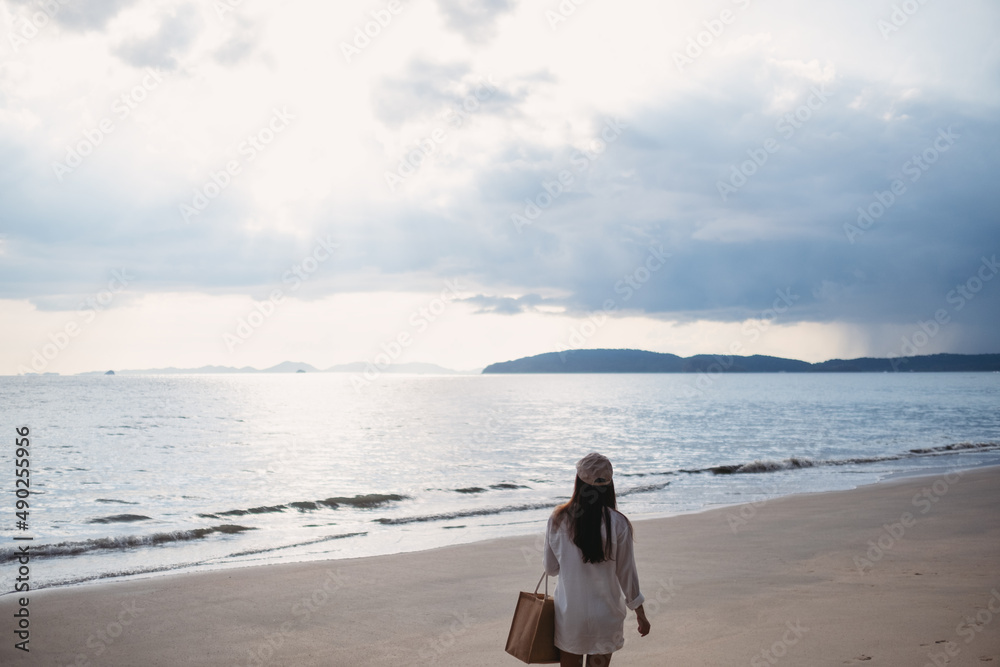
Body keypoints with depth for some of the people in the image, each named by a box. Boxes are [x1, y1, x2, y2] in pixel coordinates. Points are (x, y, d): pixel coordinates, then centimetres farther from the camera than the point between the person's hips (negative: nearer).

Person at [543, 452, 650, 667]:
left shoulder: (558, 519, -8)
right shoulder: (618, 524, -12)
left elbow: (550, 568, 1)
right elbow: (626, 573, -5)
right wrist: (640, 613, 8)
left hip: (568, 614, 1)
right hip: (605, 616, -1)